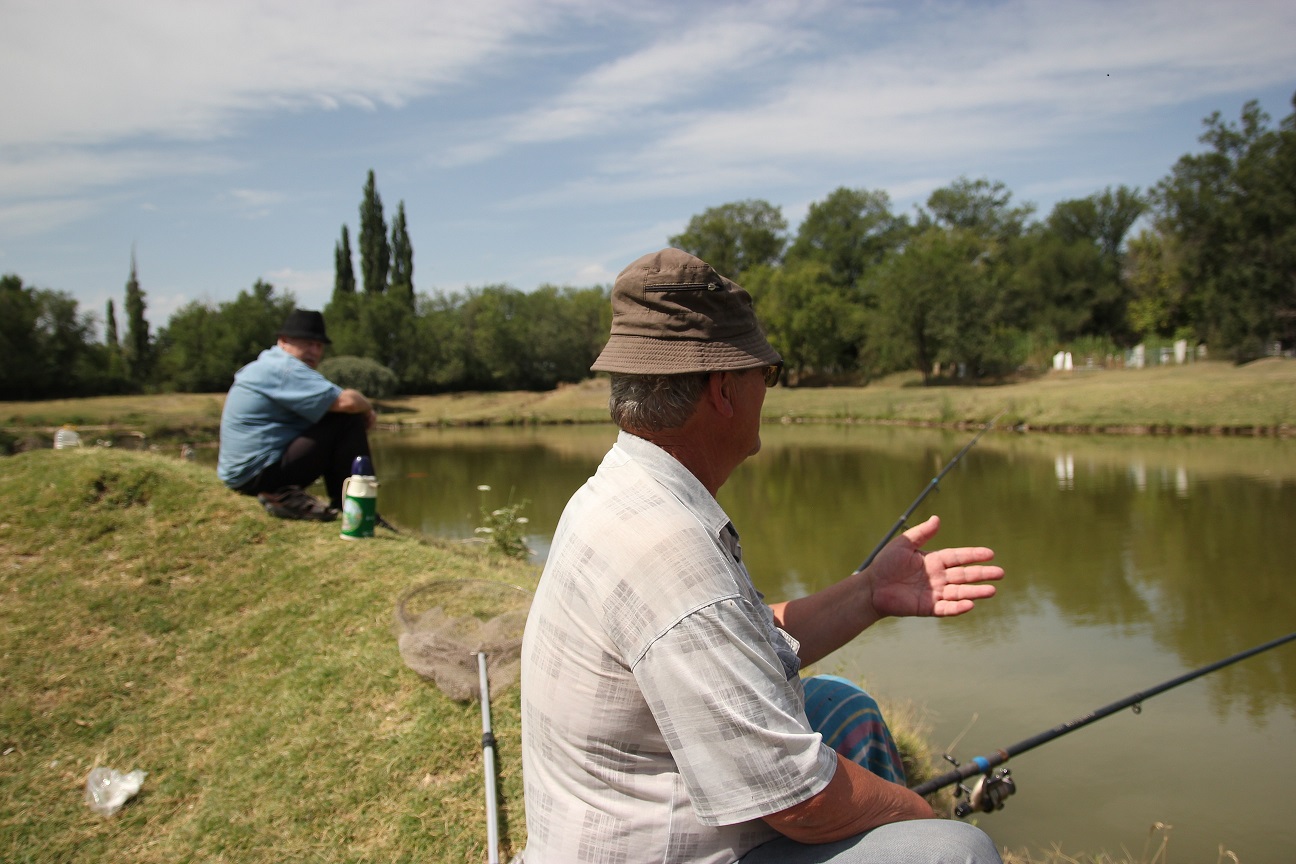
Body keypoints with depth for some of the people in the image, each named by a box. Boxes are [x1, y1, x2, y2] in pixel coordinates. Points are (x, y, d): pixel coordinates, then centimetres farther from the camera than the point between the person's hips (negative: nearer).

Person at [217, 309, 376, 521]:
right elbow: (346, 401, -25)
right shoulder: (284, 369, -16)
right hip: (260, 474, -11)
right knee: (348, 420, -14)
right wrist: (367, 407, -4)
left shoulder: (268, 364, 16)